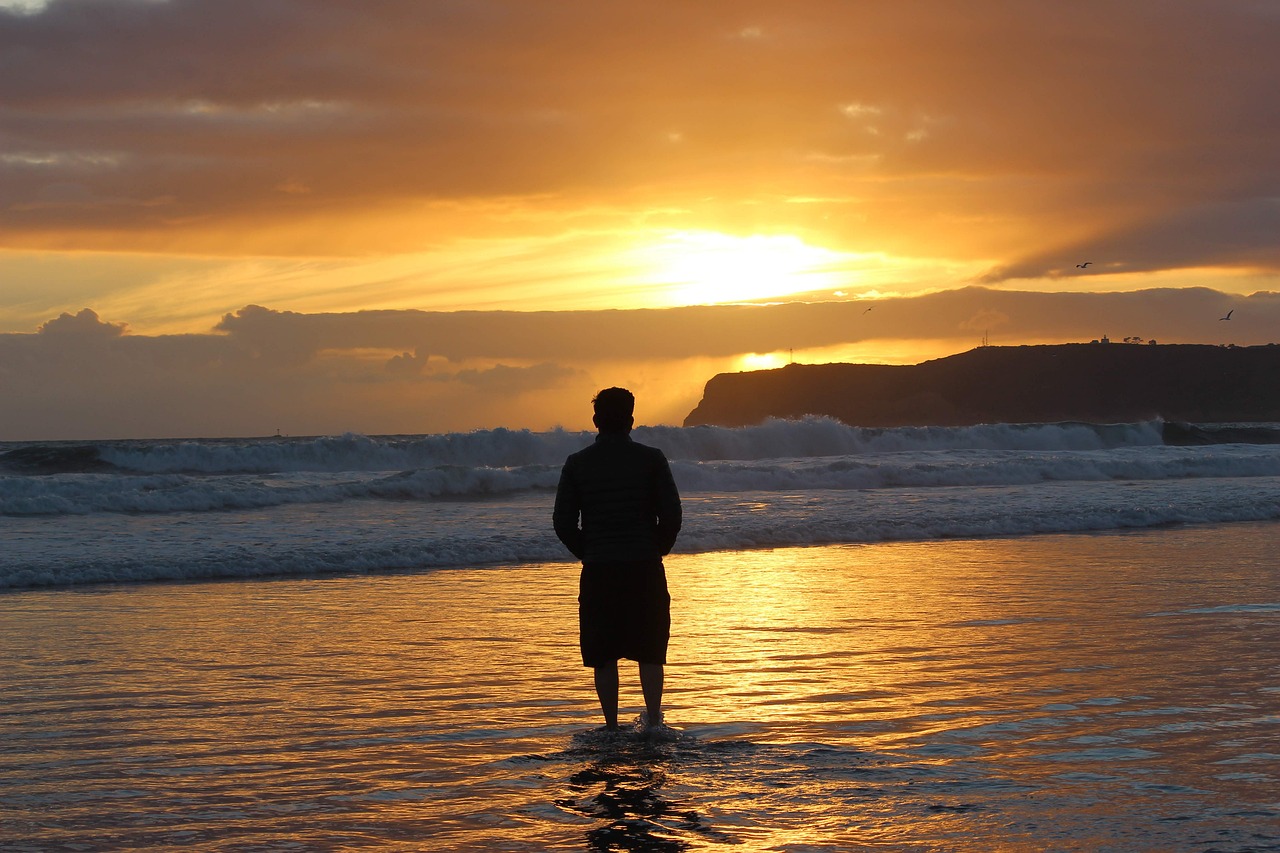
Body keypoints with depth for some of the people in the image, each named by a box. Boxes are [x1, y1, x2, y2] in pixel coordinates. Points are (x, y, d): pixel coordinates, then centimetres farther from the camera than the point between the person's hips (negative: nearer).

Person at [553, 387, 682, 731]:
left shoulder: (577, 464, 1)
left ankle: (611, 726, 7)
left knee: (604, 655, 8)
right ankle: (654, 720, 2)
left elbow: (563, 523, 0)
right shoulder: (651, 459, -3)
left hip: (597, 573, 1)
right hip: (645, 570, 0)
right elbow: (672, 515, -5)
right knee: (650, 650, 10)